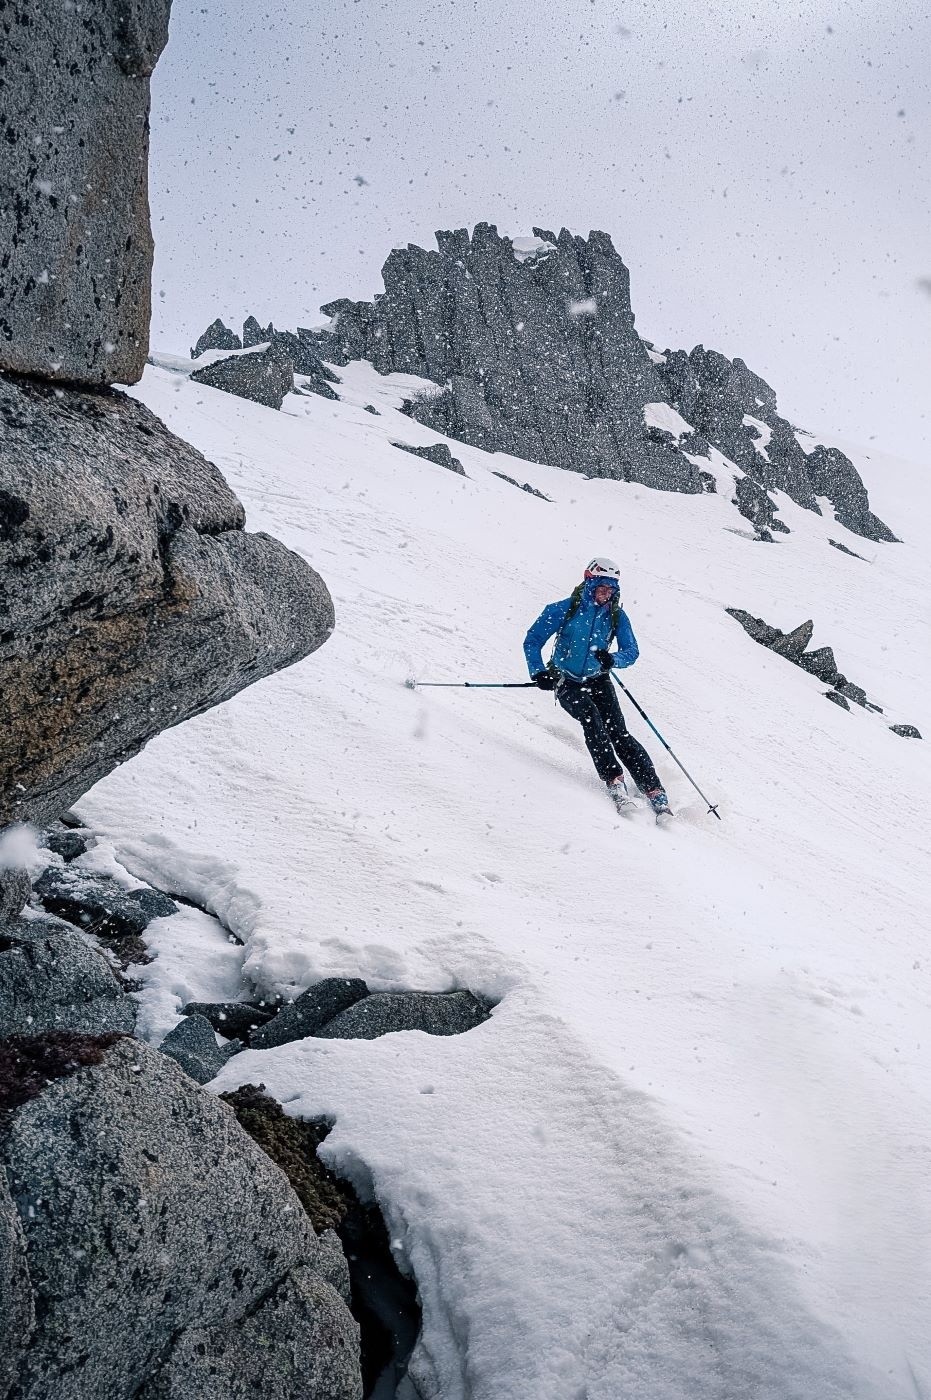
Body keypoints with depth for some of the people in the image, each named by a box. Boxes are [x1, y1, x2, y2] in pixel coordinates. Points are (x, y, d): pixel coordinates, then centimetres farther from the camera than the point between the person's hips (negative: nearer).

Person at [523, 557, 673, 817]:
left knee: (619, 732, -15)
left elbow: (632, 651, -4)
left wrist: (612, 659, -26)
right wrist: (538, 673, -18)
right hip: (566, 682, -1)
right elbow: (532, 641, -3)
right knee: (591, 716, -30)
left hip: (597, 681, 2)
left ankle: (655, 792, -19)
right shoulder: (564, 609, -8)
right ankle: (614, 781, -32)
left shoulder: (617, 616, -1)